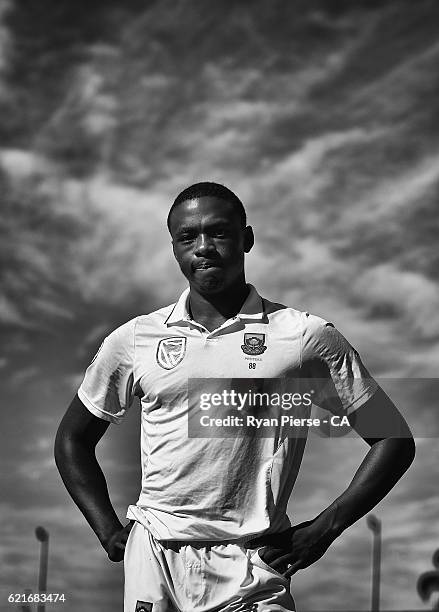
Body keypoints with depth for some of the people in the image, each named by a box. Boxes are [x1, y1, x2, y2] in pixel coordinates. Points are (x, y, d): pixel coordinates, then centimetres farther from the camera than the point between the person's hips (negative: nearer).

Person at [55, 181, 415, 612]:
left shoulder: (306, 337, 1)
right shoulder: (133, 340, 7)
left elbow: (393, 439, 4)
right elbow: (72, 439, 19)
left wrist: (323, 529, -2)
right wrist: (110, 532, 9)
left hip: (250, 567, -2)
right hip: (152, 558, 2)